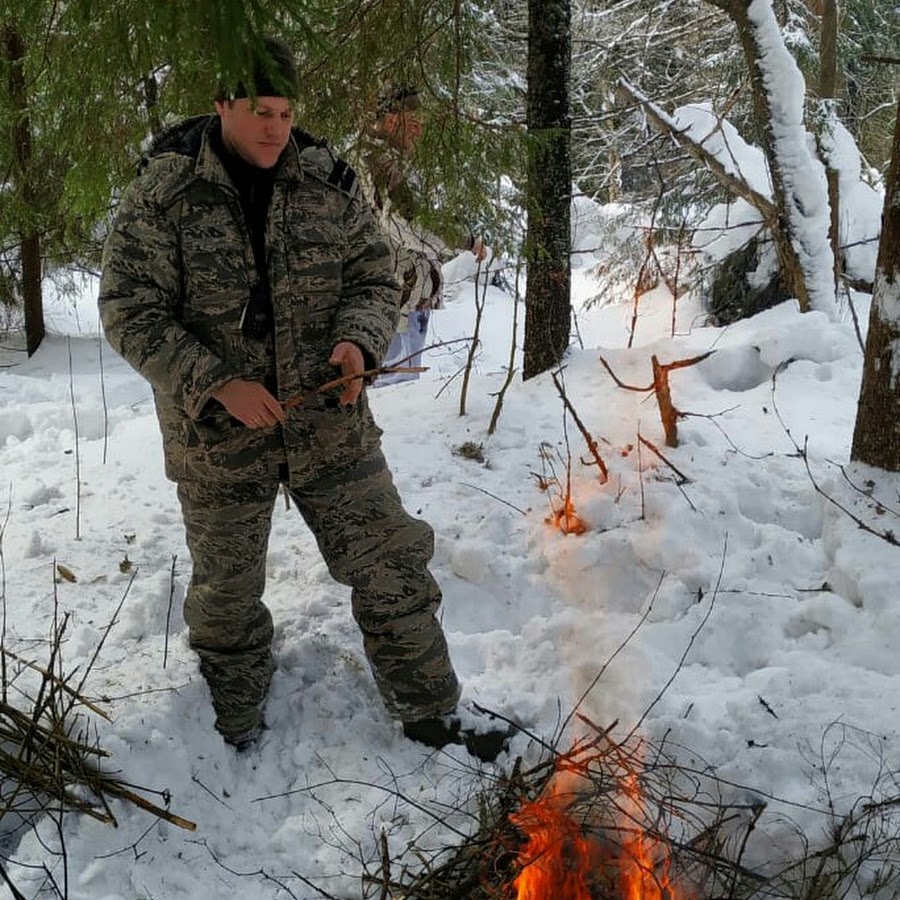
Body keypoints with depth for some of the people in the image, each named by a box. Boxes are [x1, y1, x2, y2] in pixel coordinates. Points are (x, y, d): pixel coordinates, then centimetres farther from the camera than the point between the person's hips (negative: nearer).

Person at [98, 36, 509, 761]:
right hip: (218, 438, -1)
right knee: (226, 592, 16)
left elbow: (375, 279, 4)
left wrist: (359, 341, -18)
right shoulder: (164, 195, -11)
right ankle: (237, 728, 42)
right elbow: (131, 312, -12)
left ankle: (431, 712, 26)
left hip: (329, 424, 2)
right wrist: (216, 384, -23)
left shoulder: (329, 182, -2)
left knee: (391, 567, 7)